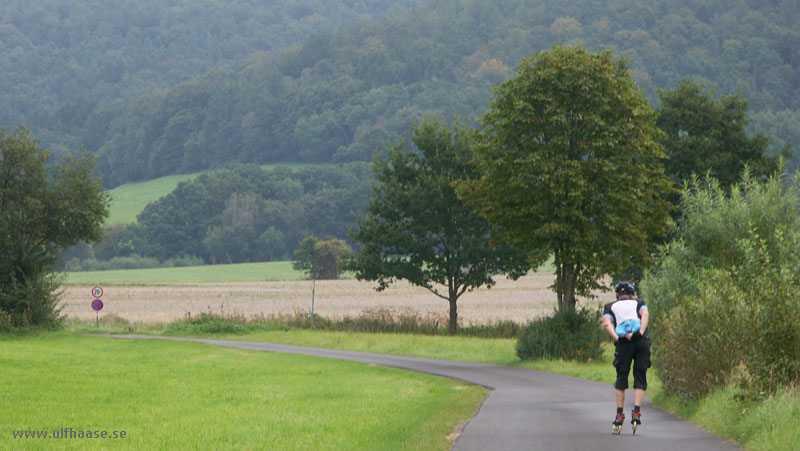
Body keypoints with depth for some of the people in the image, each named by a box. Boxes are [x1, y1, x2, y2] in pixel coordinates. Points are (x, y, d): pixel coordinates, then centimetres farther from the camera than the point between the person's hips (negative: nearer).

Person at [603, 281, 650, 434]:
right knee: (640, 378, 7)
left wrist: (616, 338, -7)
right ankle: (636, 412, -7)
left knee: (621, 377, 11)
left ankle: (619, 415, 10)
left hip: (623, 342, 0)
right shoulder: (638, 303, 25)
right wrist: (641, 333, -9)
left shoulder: (610, 306, 24)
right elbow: (645, 314, 3)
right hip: (642, 340, 0)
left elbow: (607, 324, 3)